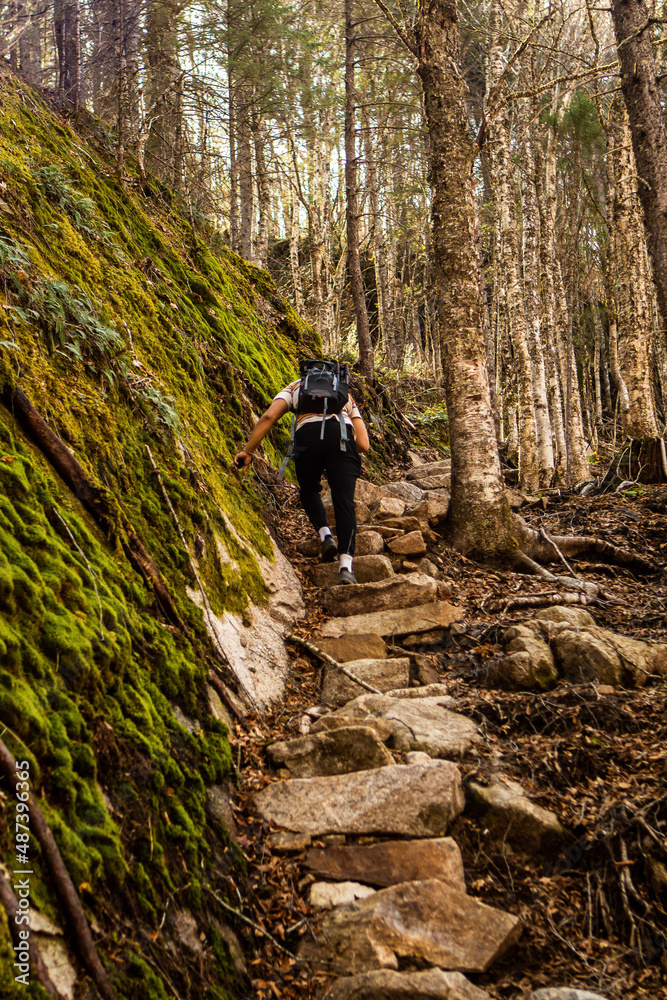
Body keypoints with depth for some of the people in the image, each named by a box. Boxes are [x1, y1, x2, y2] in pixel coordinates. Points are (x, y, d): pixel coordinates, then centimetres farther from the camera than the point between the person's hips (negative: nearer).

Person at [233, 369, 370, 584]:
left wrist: (247, 451, 12)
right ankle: (346, 565, -15)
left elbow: (269, 416, 12)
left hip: (308, 433, -1)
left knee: (309, 490, 25)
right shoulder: (346, 395, 38)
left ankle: (325, 535, 2)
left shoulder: (295, 387, 34)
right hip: (343, 434, 1)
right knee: (344, 500, 0)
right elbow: (364, 444, 24)